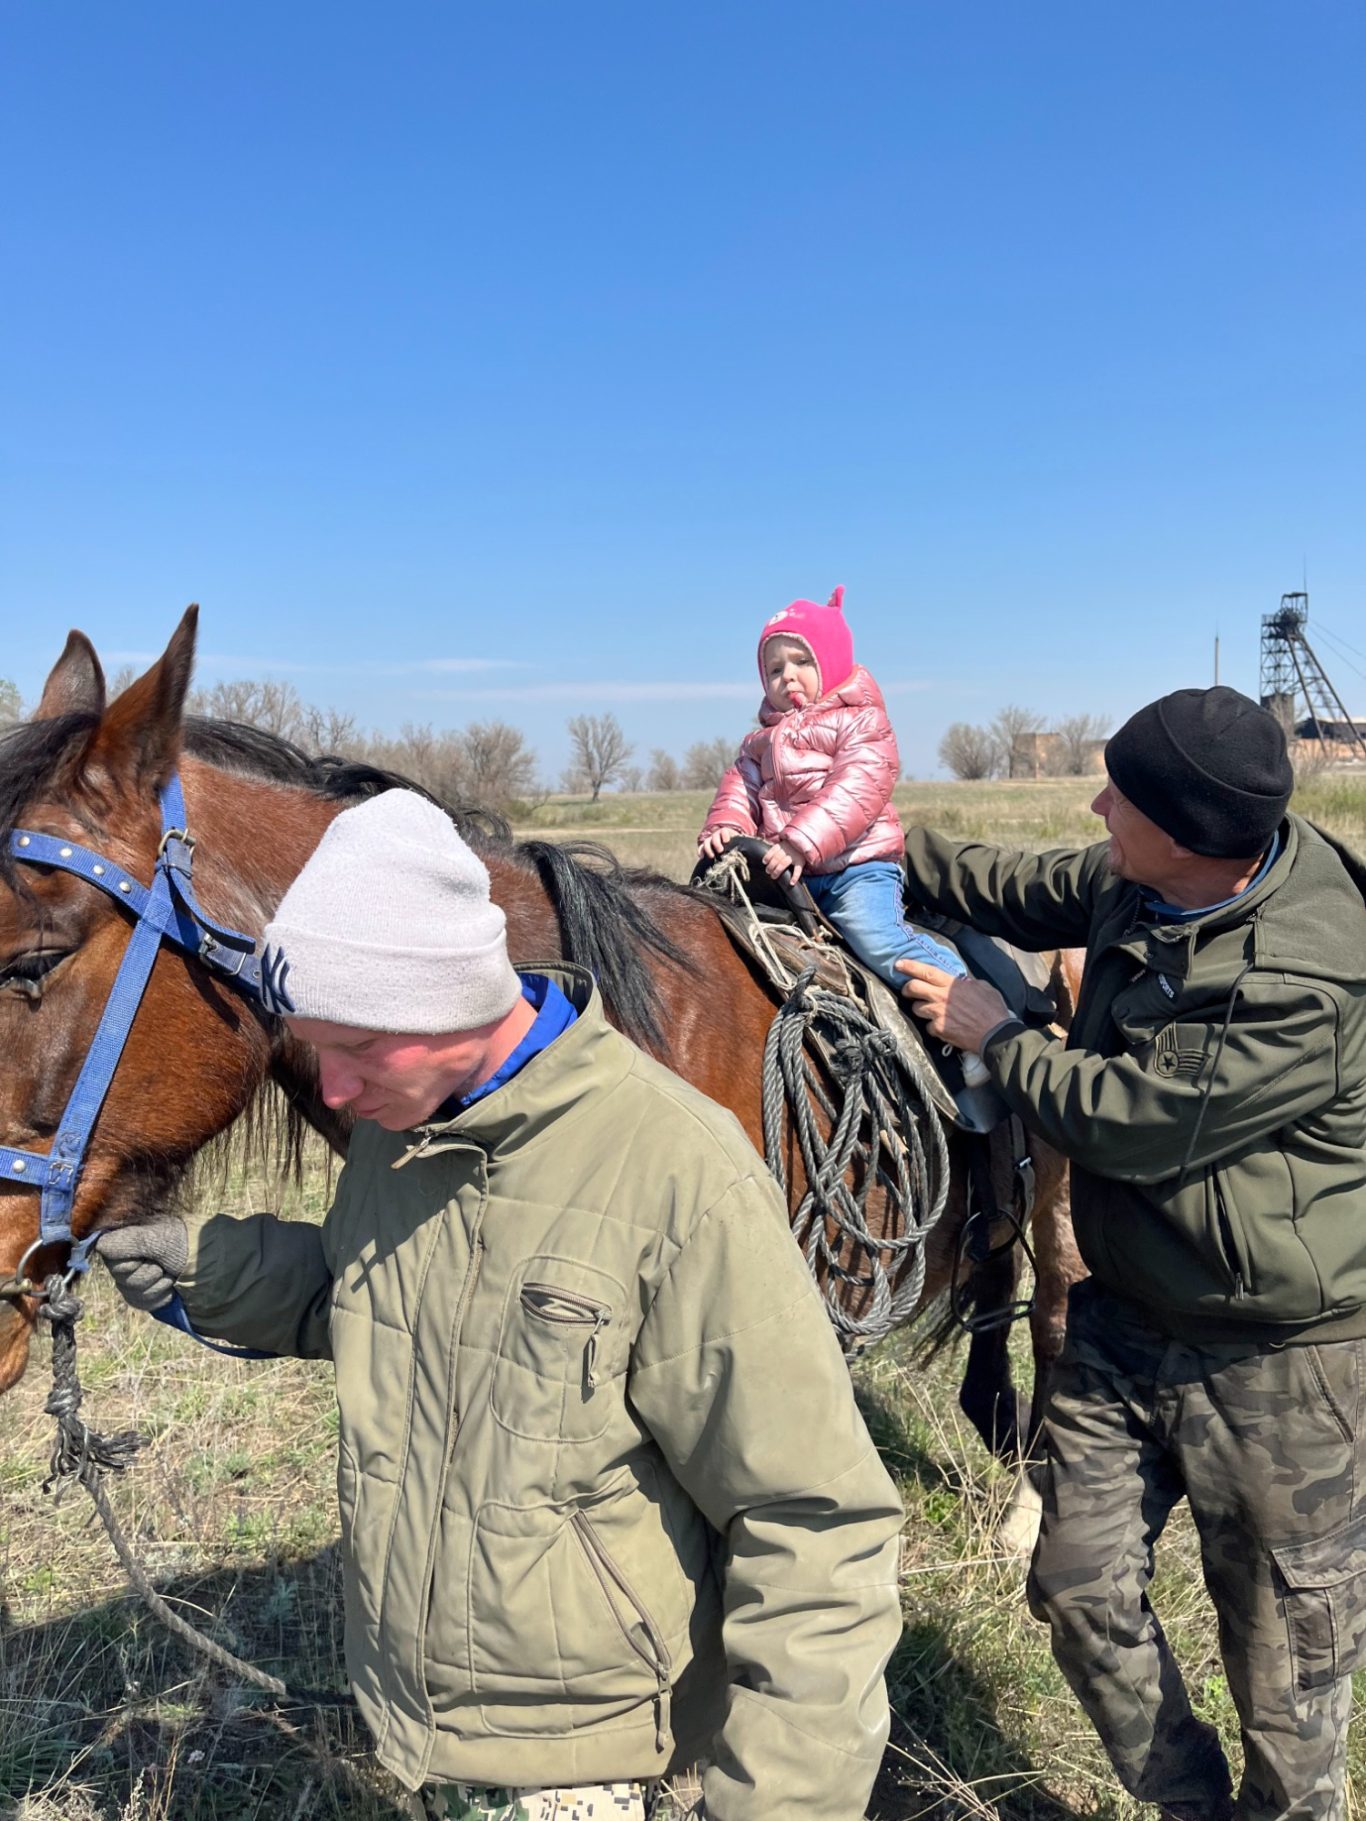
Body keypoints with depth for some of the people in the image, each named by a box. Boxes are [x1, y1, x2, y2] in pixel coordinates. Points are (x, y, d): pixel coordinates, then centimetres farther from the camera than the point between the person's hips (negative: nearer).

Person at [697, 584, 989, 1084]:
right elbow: (740, 786, 12)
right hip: (784, 874, 7)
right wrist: (725, 827, -12)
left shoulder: (860, 723, -2)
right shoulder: (761, 741, 21)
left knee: (881, 941, -27)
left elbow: (856, 789, -16)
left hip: (858, 866, -7)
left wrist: (802, 842, -29)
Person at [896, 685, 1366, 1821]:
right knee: (1081, 1587, 14)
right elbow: (1031, 894, 16)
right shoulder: (1144, 883, -5)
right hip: (1125, 1318, 7)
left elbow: (1128, 1120, -26)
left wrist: (994, 1032, -12)